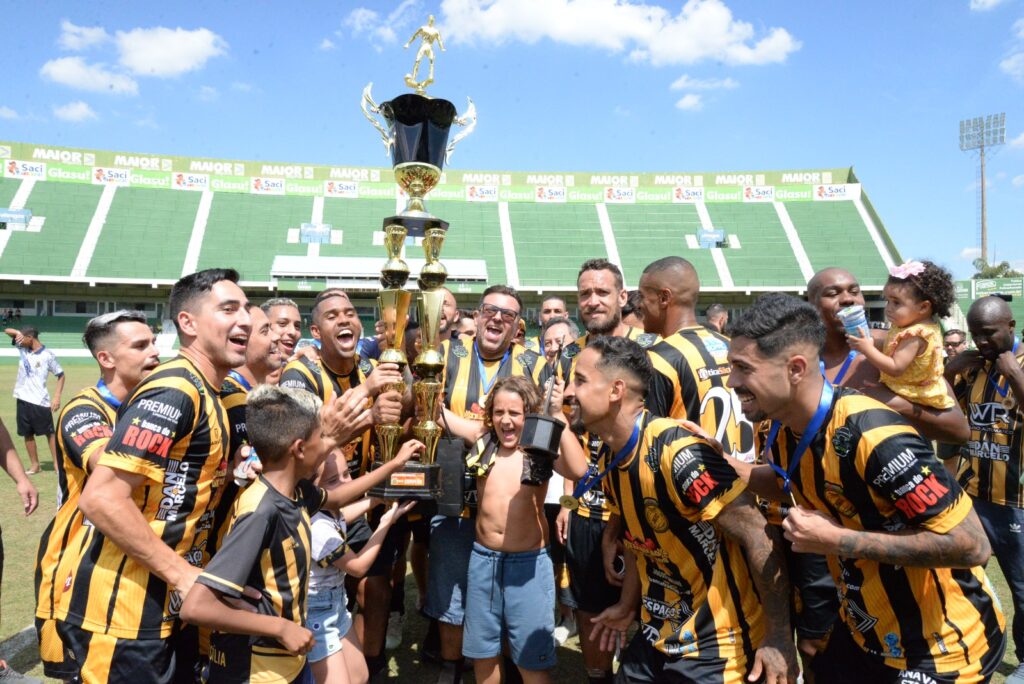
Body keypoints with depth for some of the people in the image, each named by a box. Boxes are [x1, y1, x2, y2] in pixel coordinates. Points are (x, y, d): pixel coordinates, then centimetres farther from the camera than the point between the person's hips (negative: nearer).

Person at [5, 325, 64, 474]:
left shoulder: (48, 355, -10)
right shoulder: (22, 348, 6)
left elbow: (61, 375, -5)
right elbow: (7, 331, 12)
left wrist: (57, 397, -14)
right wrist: (17, 333, -11)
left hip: (40, 401, -6)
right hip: (23, 399, 6)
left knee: (49, 433, 2)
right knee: (27, 433, 10)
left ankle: (57, 463, 7)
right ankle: (34, 464, 19)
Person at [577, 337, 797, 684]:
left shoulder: (678, 451, -27)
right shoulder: (611, 458, -2)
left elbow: (759, 538, -24)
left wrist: (779, 636, -21)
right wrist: (627, 605, 17)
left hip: (716, 645, -7)